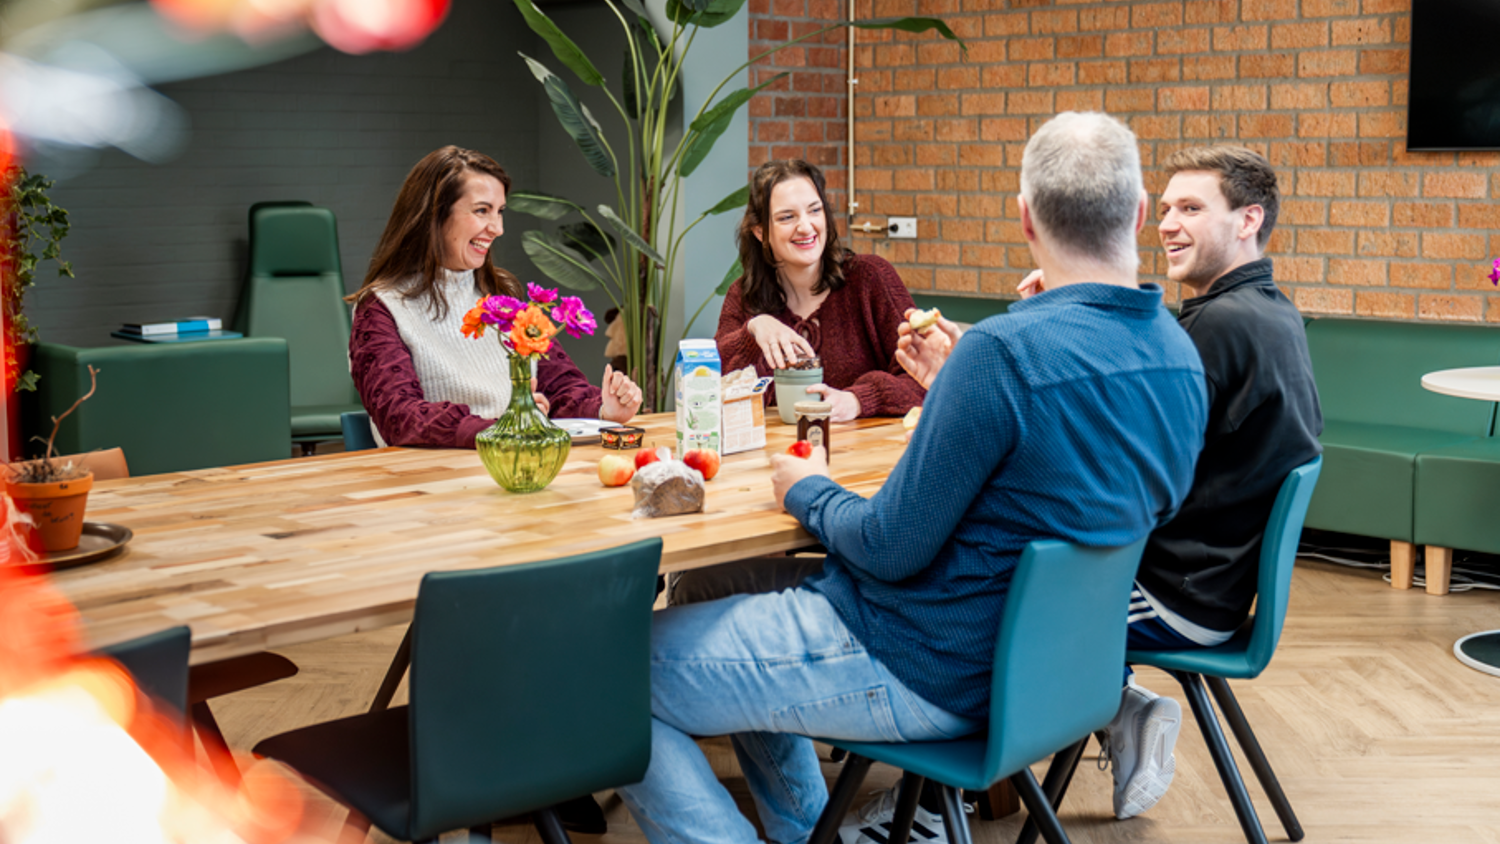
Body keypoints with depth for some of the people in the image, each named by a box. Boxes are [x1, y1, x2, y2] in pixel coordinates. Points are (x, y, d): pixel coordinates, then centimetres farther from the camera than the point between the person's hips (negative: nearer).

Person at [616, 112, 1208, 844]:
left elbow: (890, 549, -22)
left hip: (921, 674, -9)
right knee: (738, 610, 29)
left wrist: (807, 493, -1)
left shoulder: (1008, 349, -27)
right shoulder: (1181, 357, -1)